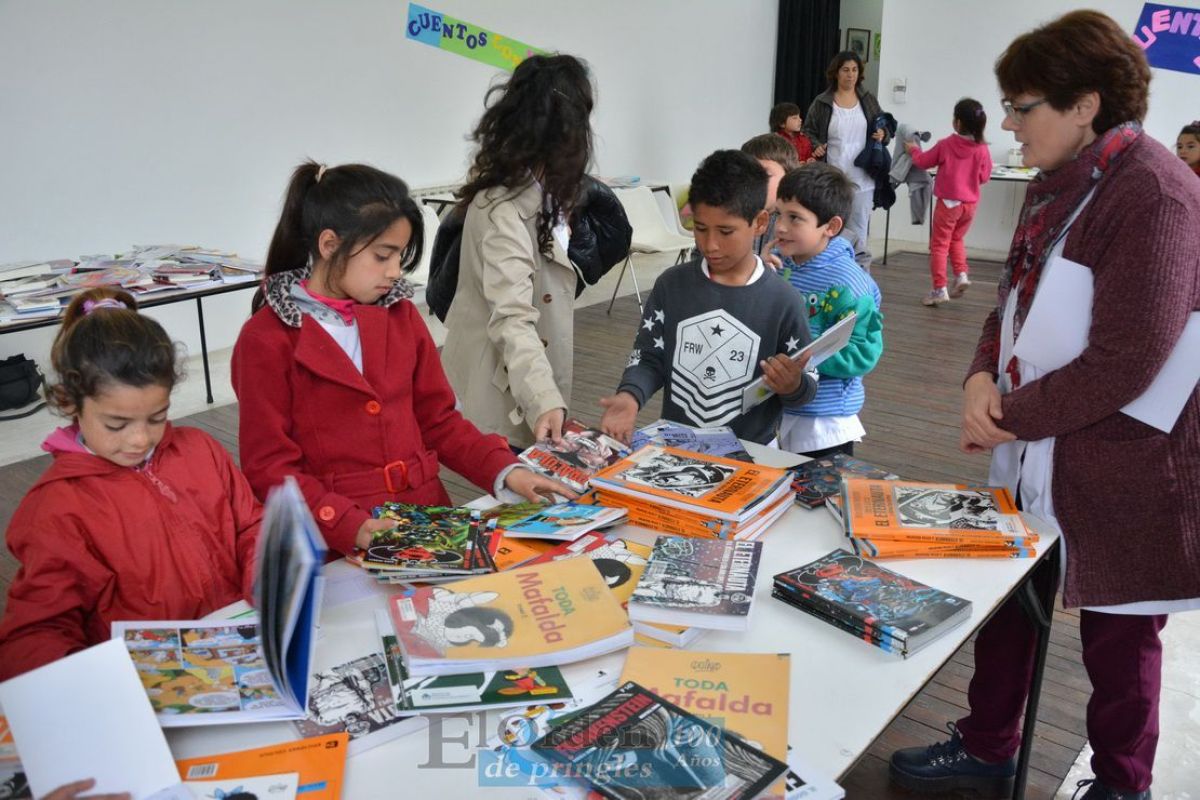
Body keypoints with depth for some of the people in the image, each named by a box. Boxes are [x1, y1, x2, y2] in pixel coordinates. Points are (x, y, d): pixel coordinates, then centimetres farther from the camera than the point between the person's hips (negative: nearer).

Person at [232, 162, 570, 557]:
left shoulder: (401, 315, 10)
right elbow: (269, 467, -7)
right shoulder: (267, 339, -5)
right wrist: (350, 525, -20)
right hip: (336, 545, -4)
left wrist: (504, 470, -1)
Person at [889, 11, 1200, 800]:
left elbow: (1125, 362, -25)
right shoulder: (1059, 182, 7)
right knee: (1004, 599, 20)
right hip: (1035, 456, 9)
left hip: (1122, 469, -8)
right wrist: (983, 380, -6)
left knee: (1118, 633, 11)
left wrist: (1010, 419, -15)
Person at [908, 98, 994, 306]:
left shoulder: (945, 145, -12)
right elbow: (984, 177, 3)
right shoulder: (982, 149, -7)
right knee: (956, 239, 25)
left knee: (939, 245, 5)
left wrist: (913, 149, 22)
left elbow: (922, 162, 2)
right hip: (970, 204, 4)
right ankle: (961, 275, 11)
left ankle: (939, 289, 2)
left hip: (948, 203, -4)